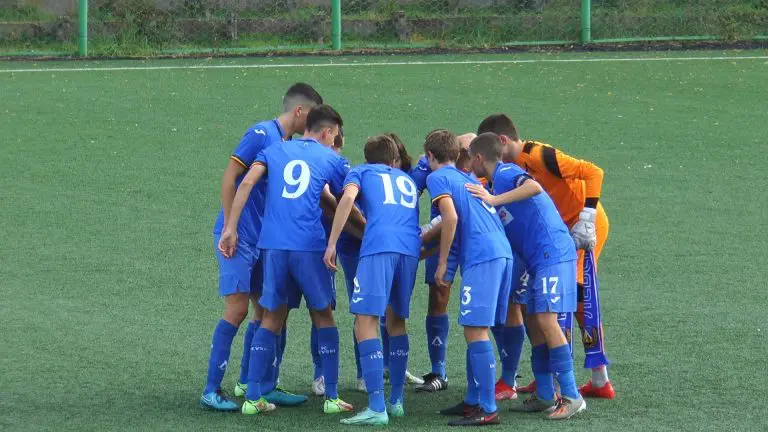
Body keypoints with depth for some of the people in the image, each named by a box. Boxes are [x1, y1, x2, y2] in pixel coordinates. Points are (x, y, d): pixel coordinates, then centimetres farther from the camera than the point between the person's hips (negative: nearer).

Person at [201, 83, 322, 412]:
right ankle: (211, 391, -8)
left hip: (262, 239, 9)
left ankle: (251, 383, 19)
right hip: (239, 237, -9)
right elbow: (229, 178, -15)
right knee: (237, 308, -11)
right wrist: (229, 229, -18)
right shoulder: (261, 134, -11)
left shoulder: (288, 144, 14)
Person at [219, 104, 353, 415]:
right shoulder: (331, 159, 11)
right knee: (323, 317, 12)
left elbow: (246, 183, 2)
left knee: (272, 317, 12)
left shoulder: (275, 151, 16)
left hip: (273, 246, 3)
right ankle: (331, 397, 10)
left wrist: (230, 229, 1)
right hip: (310, 246, -3)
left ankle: (252, 397, 6)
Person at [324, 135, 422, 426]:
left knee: (365, 322, -7)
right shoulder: (408, 180, 35)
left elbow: (348, 197, 2)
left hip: (378, 246, -5)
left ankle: (377, 407, -19)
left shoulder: (360, 172, 21)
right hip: (411, 248, 5)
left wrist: (332, 243, -1)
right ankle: (396, 400, 21)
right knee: (396, 320, 22)